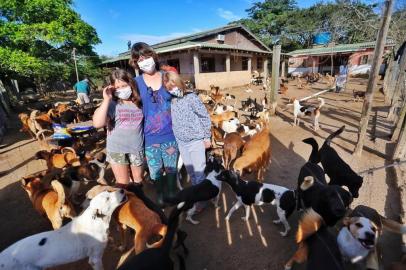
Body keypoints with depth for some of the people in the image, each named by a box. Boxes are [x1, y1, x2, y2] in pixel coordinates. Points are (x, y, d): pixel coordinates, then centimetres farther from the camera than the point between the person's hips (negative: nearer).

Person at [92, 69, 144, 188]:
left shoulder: (139, 102, -1)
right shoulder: (111, 104, -11)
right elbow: (97, 123, -25)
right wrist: (106, 99, -23)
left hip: (137, 148, 3)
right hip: (117, 149, -2)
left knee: (138, 180, 21)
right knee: (122, 183, 11)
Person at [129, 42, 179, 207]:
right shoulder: (136, 82, -3)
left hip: (170, 134, 0)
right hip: (149, 137, 0)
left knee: (171, 169, 17)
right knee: (155, 172, 16)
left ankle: (172, 195, 43)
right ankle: (160, 197, 43)